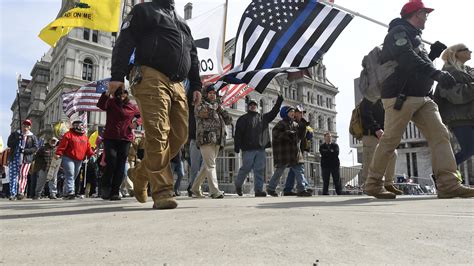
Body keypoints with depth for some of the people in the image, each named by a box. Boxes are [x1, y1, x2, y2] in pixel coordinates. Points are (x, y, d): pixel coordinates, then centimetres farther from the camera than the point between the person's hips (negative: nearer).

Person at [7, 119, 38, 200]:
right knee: (12, 175, -2)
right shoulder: (14, 134, 14)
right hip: (14, 158, 2)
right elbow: (9, 144, 6)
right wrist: (17, 140, -11)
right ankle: (12, 193, 1)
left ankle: (21, 192, 1)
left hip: (26, 159, -2)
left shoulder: (33, 137, 8)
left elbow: (35, 148, -1)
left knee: (23, 175, -5)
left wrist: (25, 150, -15)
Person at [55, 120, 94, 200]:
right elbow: (62, 145, -10)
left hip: (79, 160, 7)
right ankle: (70, 192, -24)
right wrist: (58, 154, -18)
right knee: (70, 175, -17)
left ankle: (65, 193, 21)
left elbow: (88, 147, 16)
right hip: (68, 158, -7)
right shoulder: (69, 134, -3)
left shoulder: (85, 137, 16)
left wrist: (91, 154, 2)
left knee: (74, 176, 10)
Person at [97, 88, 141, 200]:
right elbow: (100, 105, -16)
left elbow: (141, 115, 25)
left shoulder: (132, 107, 10)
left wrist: (136, 122, 5)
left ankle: (115, 192, 8)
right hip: (110, 138, -2)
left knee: (120, 166, 1)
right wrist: (107, 93, -27)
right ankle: (105, 187, 4)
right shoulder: (111, 102, 4)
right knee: (111, 162, -17)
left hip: (125, 139, 2)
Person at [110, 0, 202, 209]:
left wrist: (195, 85, 15)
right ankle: (162, 192, -13)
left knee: (179, 135, -1)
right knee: (158, 135, -15)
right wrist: (117, 75, -13)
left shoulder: (183, 25, 32)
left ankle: (140, 174, 15)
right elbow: (125, 42, 1)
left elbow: (193, 57, 29)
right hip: (151, 80, -6)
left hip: (177, 85, 7)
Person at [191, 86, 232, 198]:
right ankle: (214, 191, -17)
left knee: (206, 166, 10)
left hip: (217, 141, 7)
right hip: (206, 139, -7)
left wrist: (221, 109, 4)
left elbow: (229, 120, 17)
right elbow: (205, 112, -17)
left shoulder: (218, 107, 26)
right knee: (211, 165, -14)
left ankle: (195, 188, 21)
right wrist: (215, 105, 0)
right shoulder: (200, 105, 7)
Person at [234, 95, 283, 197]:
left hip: (261, 149, 4)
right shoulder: (243, 119, 7)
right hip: (248, 149, -4)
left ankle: (258, 190, 2)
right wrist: (237, 147, -9)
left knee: (260, 170, 0)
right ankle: (238, 185, 20)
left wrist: (279, 101, 9)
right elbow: (238, 134, 0)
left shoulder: (263, 117, 20)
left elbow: (274, 112, 20)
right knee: (246, 168, -3)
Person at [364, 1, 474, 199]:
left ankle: (448, 184, -8)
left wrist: (432, 55, 17)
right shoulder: (399, 32, -3)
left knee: (440, 135, -4)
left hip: (422, 97, 10)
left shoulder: (413, 36, 27)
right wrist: (437, 74, -31)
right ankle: (373, 184, 2)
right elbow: (408, 60, -22)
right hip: (400, 97, -9)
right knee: (389, 141, -8)